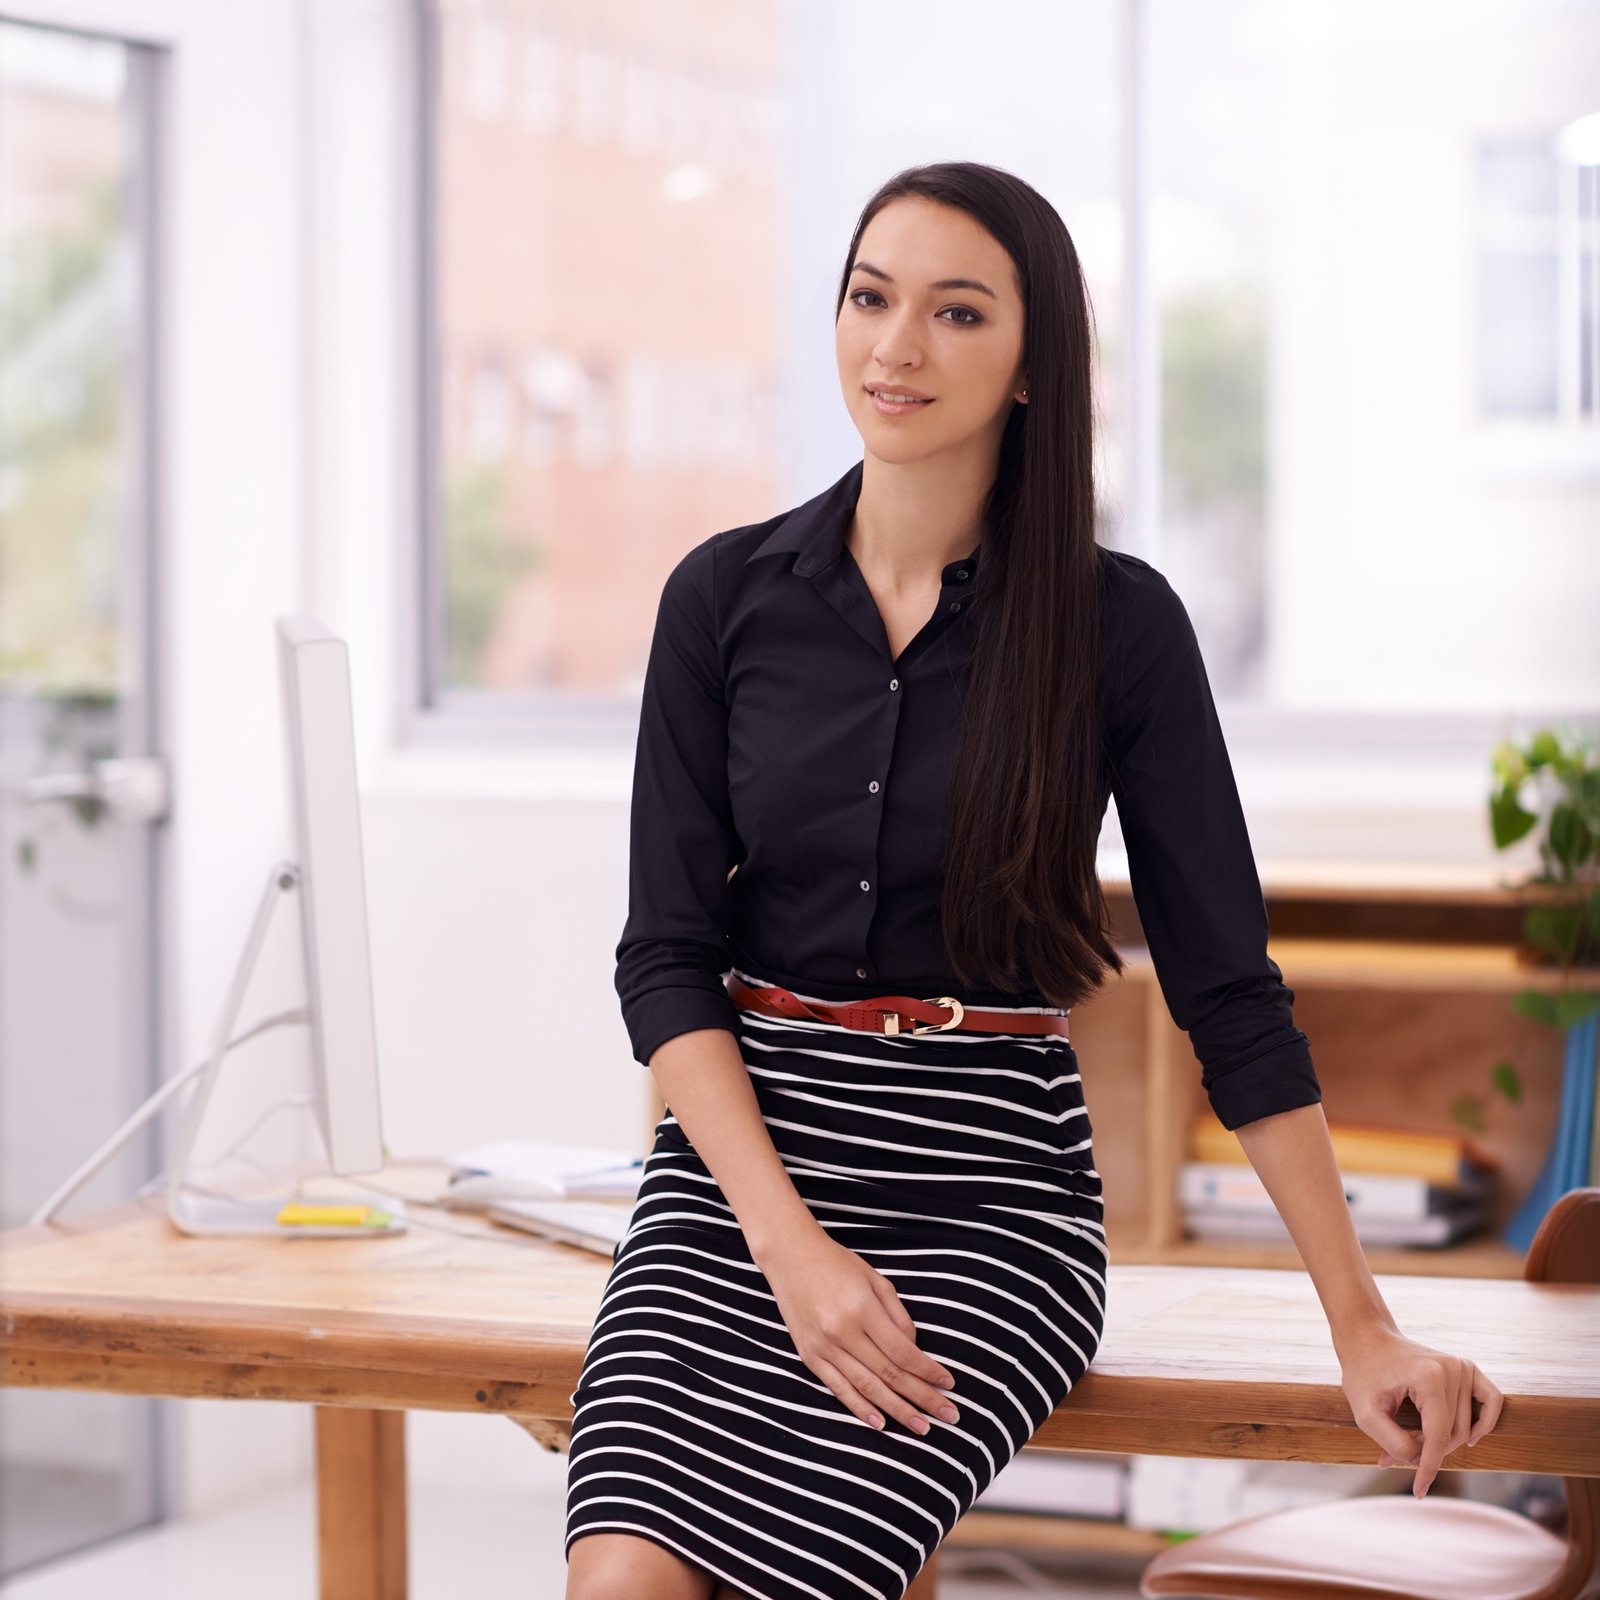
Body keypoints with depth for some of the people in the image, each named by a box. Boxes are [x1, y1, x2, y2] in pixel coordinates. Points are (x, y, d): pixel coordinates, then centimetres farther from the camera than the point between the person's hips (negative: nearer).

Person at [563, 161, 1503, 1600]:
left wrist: (1364, 1330, -2)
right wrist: (791, 1241, -14)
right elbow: (667, 956, 1)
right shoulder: (727, 596, 3)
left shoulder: (1118, 622, -1)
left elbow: (1228, 991, 1)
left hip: (988, 1183, -2)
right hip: (740, 1154, 2)